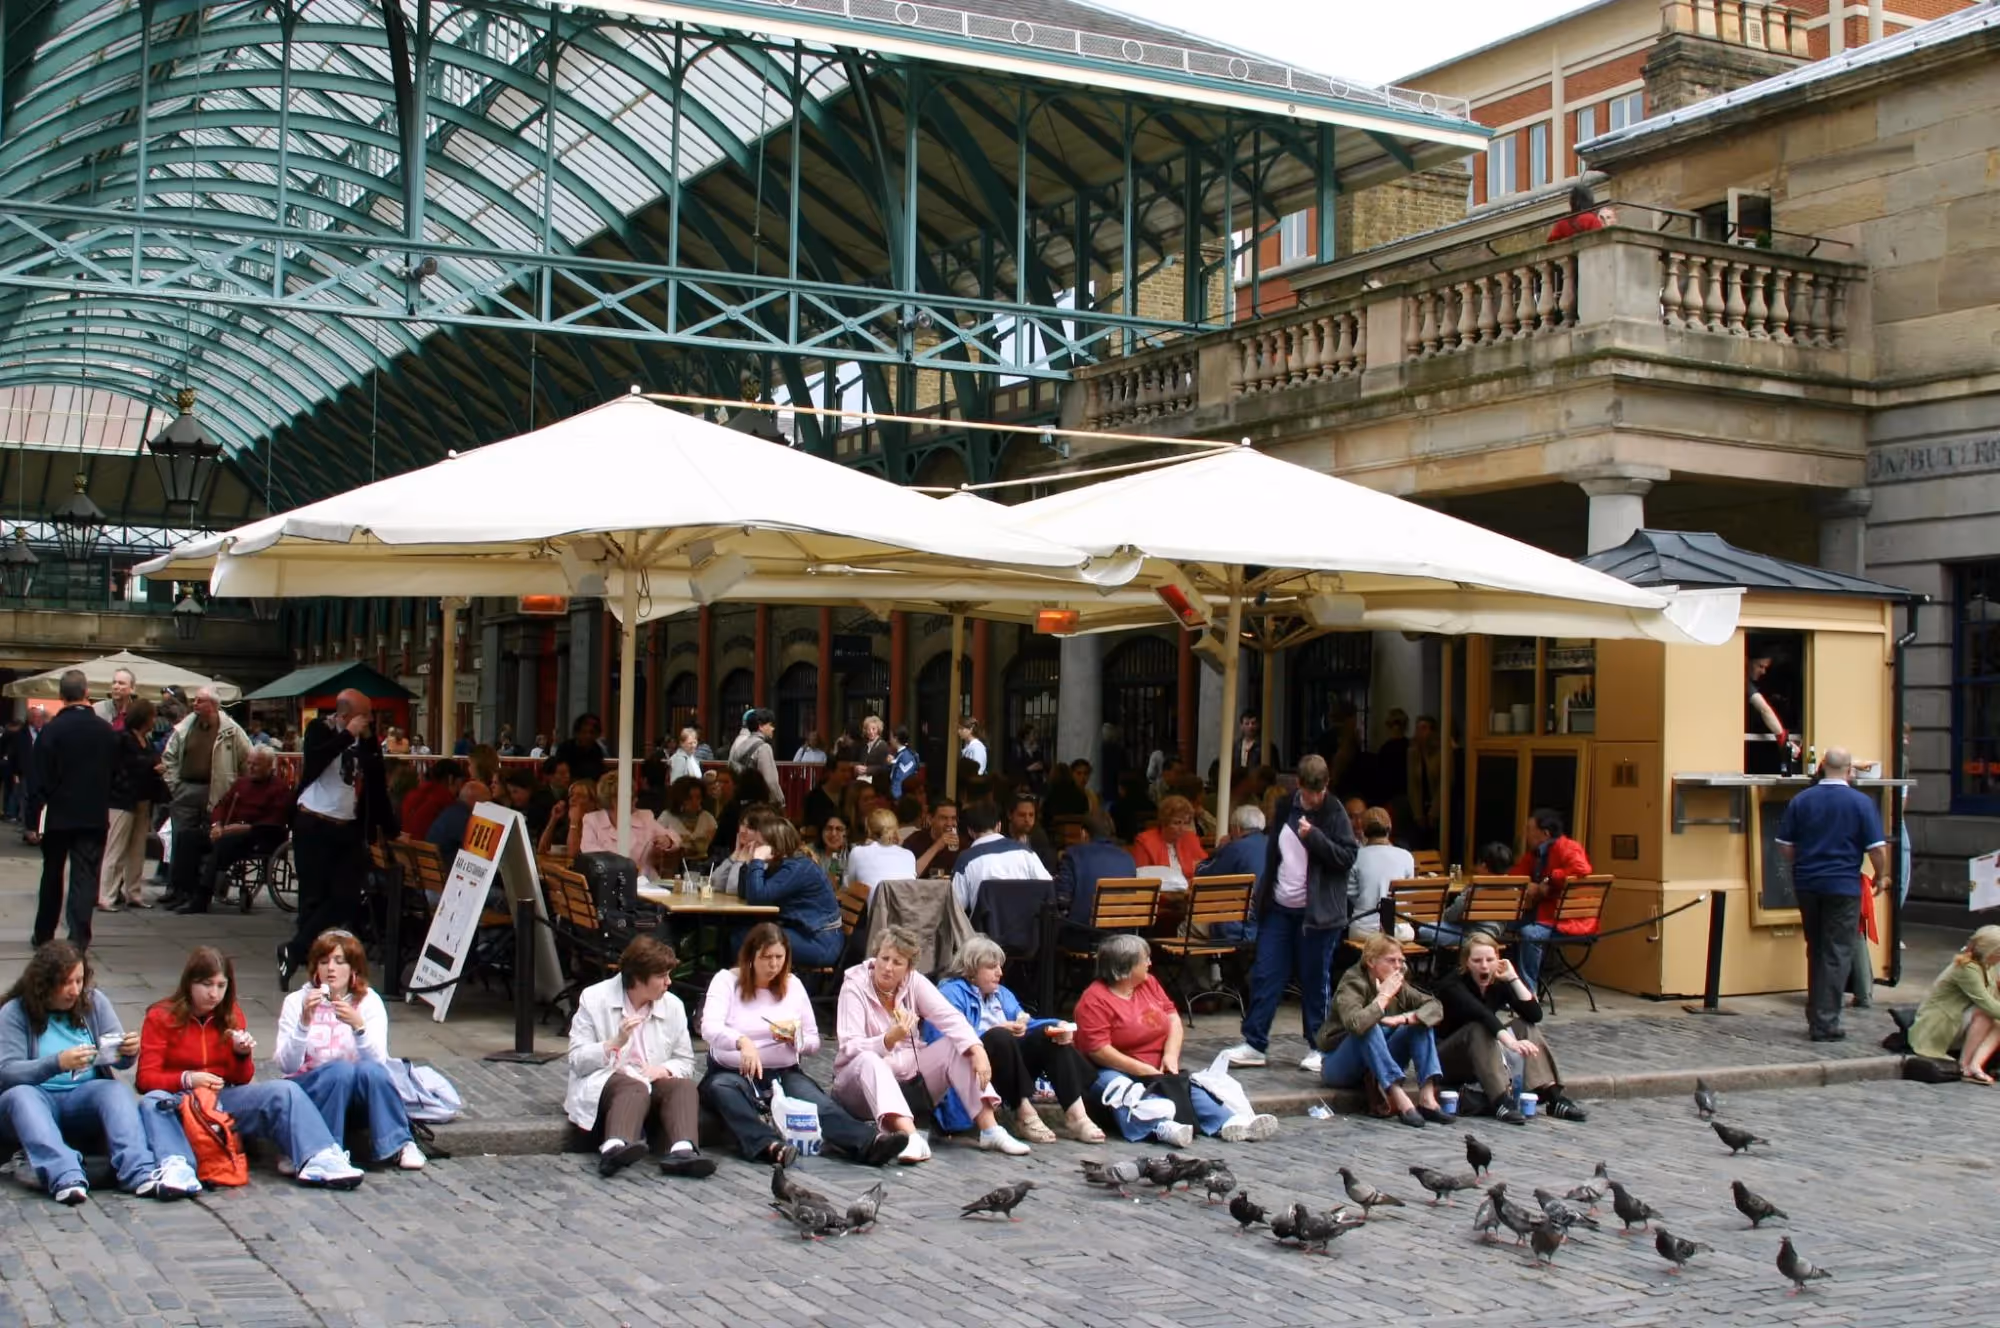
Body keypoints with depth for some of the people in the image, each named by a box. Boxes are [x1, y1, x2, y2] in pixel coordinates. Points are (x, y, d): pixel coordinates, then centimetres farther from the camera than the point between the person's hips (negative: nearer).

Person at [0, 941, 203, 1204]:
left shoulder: (93, 1002, 7)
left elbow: (120, 1061, 5)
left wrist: (129, 1053, -20)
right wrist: (57, 1063, -30)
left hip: (87, 1096, 2)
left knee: (116, 1090, -29)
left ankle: (140, 1173, -51)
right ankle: (66, 1178, -54)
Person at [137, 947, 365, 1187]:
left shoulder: (231, 1015, 13)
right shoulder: (160, 1018, 3)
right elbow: (146, 1079, -5)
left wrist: (242, 1055, -8)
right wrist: (187, 1079, -23)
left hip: (224, 1099, 2)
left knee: (285, 1091, -25)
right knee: (154, 1101, -37)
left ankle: (319, 1160, -46)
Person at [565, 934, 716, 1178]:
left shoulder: (673, 1005, 8)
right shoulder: (594, 1000, -1)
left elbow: (686, 1062, 9)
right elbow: (577, 1061, -6)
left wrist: (664, 1069, -14)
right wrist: (615, 1043, -23)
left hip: (653, 1083, 4)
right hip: (603, 1084, -4)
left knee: (684, 1086, -27)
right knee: (634, 1087, -36)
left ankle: (682, 1151, -54)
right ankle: (614, 1148, -64)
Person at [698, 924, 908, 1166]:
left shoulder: (793, 985, 10)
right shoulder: (726, 981, -1)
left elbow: (813, 1043, 15)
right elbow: (710, 1029, -19)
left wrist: (796, 1039, -10)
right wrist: (742, 1041, -40)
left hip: (784, 1074, 2)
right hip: (732, 1073, -2)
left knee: (817, 1100, -31)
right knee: (721, 1088, -38)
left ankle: (869, 1142, -57)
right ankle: (768, 1146, -61)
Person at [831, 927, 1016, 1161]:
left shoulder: (914, 981, -3)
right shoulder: (854, 986, -13)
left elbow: (949, 1018, -14)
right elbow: (850, 1048, -22)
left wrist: (977, 1050, -31)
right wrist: (890, 1039, -39)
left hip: (911, 1079, 4)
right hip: (864, 1083, -4)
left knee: (956, 1046, -14)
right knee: (867, 1061, -36)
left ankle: (990, 1130, -22)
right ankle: (911, 1137, -55)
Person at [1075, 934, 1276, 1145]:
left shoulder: (1149, 983, 10)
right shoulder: (1094, 1000, -14)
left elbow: (1173, 1018, 9)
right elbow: (1097, 1050, -20)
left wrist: (1171, 1055, -10)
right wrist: (1142, 1070, -22)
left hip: (1156, 1072, 7)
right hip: (1114, 1072, -7)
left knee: (1191, 1087, -19)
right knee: (1122, 1091, -39)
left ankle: (1229, 1122, -40)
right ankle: (1161, 1126, -63)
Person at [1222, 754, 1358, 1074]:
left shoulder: (1334, 814, -6)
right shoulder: (1285, 808, 7)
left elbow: (1347, 857, -13)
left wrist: (1314, 836, -23)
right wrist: (1260, 893, 17)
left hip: (1317, 914, -5)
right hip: (1279, 908, 5)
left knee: (1315, 981, 3)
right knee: (1264, 975, 4)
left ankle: (1317, 1048, 14)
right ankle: (1253, 1043, 9)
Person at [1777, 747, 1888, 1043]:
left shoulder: (1801, 800, 2)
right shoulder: (1861, 802, -8)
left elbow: (1785, 846, 4)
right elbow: (1877, 848, -10)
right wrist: (1881, 875, 8)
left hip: (1806, 885, 4)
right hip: (1843, 886, -4)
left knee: (1816, 951, 17)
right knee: (1837, 955, 0)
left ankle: (1815, 1017, 23)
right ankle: (1825, 1024, -3)